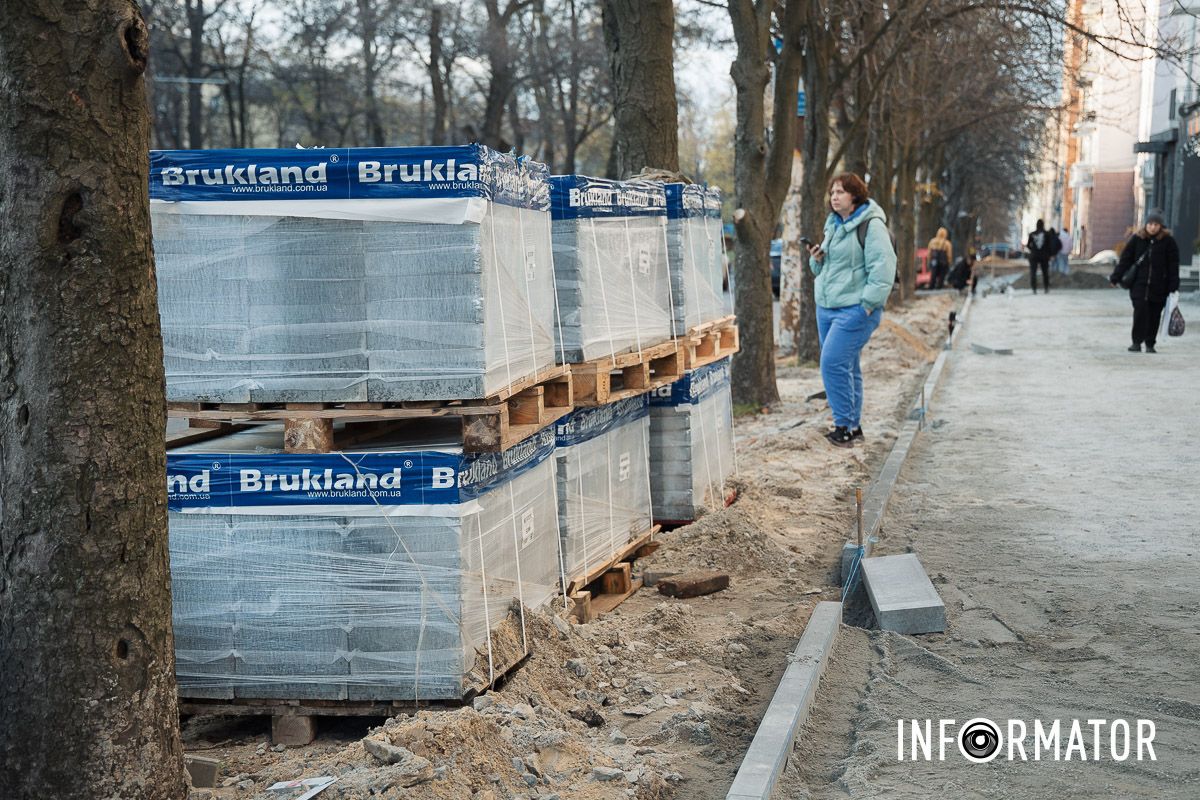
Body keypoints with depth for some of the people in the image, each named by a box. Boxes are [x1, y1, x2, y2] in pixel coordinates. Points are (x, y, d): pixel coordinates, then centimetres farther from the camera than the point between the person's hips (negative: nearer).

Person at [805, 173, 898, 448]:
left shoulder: (871, 225, -10)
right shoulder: (834, 225, 18)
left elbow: (883, 268, -17)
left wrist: (868, 304, -20)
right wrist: (816, 260, 5)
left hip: (855, 310, -8)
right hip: (826, 308, 8)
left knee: (833, 363, -15)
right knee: (846, 368, 11)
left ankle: (845, 426, -6)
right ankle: (853, 426, 18)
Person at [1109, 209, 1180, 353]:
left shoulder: (1168, 241, -1)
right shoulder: (1137, 239, 2)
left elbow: (1173, 265, 0)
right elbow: (1125, 259, 4)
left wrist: (1174, 286, -4)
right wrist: (1115, 278, 1)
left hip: (1159, 286, 0)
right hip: (1139, 284, 0)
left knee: (1154, 315, 5)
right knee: (1140, 311, -9)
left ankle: (1150, 344, 17)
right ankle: (1137, 342, -1)